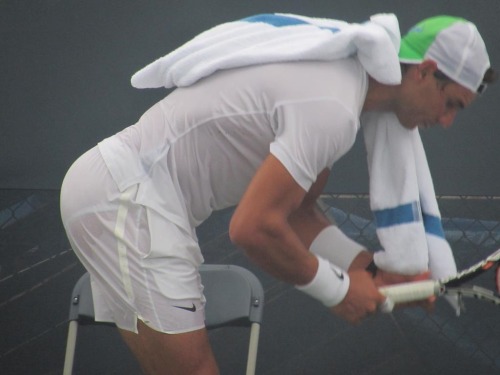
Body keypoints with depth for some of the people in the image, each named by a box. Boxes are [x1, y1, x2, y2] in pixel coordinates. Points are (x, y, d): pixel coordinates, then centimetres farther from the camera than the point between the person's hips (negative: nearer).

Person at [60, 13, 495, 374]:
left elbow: (295, 213, 19)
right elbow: (254, 228, -24)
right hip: (126, 196, -11)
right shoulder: (333, 110, -21)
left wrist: (373, 270, 7)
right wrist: (337, 290, -10)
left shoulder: (338, 77, 12)